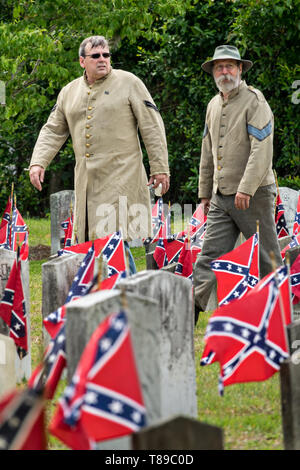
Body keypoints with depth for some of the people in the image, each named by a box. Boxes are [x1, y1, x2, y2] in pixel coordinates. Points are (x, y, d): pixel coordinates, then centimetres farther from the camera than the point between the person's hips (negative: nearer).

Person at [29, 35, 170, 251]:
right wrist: (38, 162, 2)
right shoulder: (70, 92, 15)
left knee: (119, 234, -13)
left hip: (122, 175, -5)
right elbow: (53, 131, 18)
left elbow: (152, 126, -1)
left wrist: (160, 168, -6)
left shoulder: (128, 83, 1)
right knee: (87, 237, 4)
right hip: (86, 180, 5)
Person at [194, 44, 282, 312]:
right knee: (211, 255, -1)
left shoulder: (254, 101, -8)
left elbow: (262, 150, -17)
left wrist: (246, 189, -23)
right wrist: (204, 191, 21)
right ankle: (193, 305, -7)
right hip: (221, 196, 6)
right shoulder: (214, 105, 16)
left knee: (267, 257, 0)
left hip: (254, 195, -6)